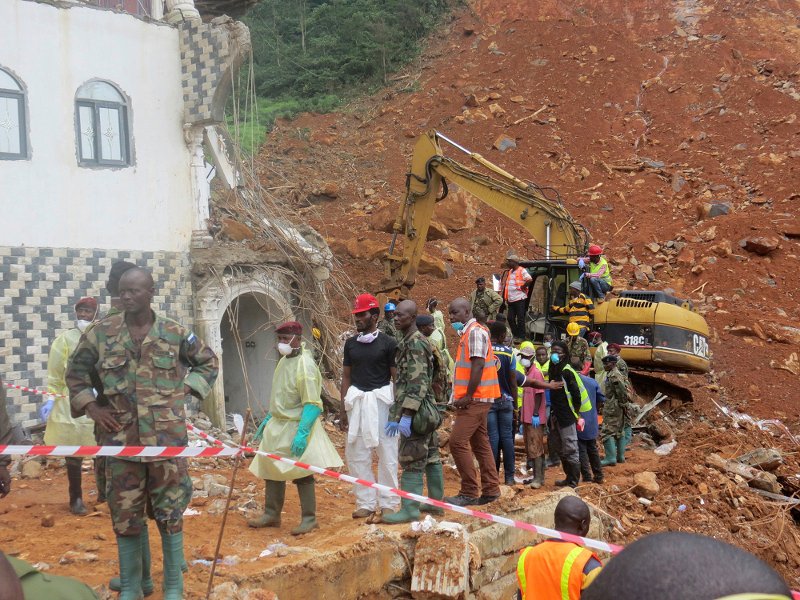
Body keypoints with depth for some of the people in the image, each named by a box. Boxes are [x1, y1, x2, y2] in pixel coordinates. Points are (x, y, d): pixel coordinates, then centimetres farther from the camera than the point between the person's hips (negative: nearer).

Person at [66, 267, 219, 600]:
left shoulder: (176, 333, -2)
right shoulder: (101, 332, -1)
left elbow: (208, 362, 14)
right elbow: (76, 371, 13)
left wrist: (186, 388, 1)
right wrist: (89, 405, 1)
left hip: (166, 437, -1)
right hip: (121, 439, 1)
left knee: (170, 512, 7)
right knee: (124, 515, 8)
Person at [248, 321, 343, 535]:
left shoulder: (305, 366, -19)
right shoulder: (284, 361, 9)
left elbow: (312, 405, -23)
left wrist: (302, 433, -28)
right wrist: (268, 420, 22)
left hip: (296, 428, -9)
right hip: (278, 426, 9)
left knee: (301, 474, -1)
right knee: (272, 470, 13)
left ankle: (309, 519, 10)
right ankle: (271, 515, 25)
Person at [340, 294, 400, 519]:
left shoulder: (388, 343, -1)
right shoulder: (351, 343, 11)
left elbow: (397, 377, -1)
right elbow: (346, 375, 15)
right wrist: (344, 408, 11)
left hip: (381, 399, -4)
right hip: (357, 399, 4)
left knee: (386, 452, 0)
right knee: (356, 453, 3)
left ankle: (388, 503, 9)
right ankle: (366, 502, 12)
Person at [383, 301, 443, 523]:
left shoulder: (414, 344, -16)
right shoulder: (408, 342, 16)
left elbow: (417, 384, -22)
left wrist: (406, 415, -24)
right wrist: (396, 415, 21)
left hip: (416, 411, -10)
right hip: (427, 410, 10)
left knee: (411, 462, -8)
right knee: (431, 458, 13)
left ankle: (410, 509, -6)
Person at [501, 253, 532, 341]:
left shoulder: (522, 271, -8)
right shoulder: (509, 272, 16)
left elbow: (530, 280, -24)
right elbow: (503, 283, 25)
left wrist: (523, 287, -13)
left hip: (519, 298, -8)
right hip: (511, 300, 8)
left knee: (520, 318, -4)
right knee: (510, 318, 7)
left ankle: (521, 337, 1)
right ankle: (515, 335, 16)